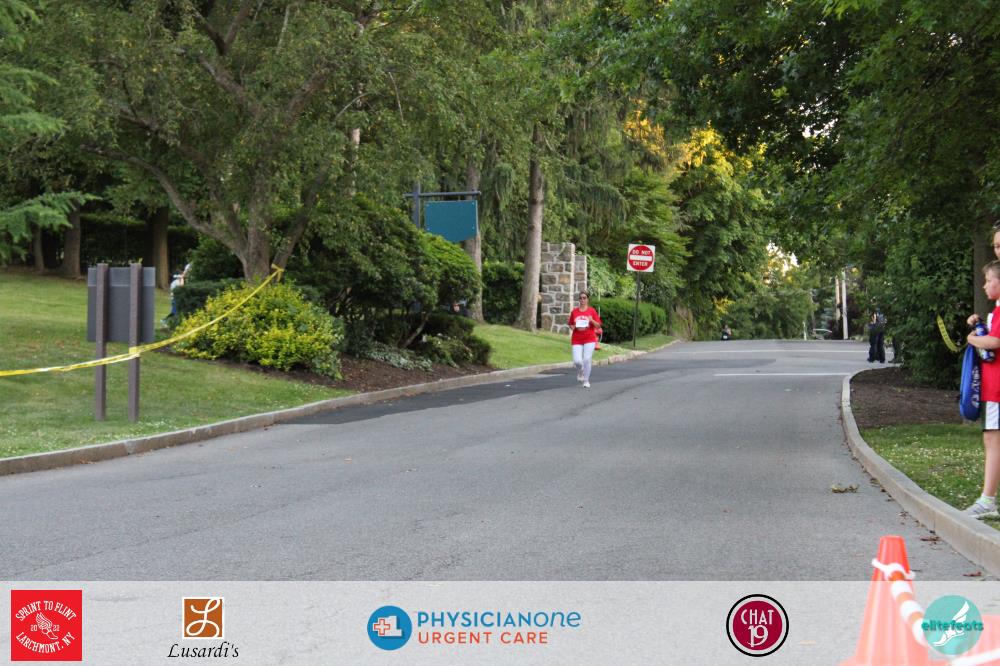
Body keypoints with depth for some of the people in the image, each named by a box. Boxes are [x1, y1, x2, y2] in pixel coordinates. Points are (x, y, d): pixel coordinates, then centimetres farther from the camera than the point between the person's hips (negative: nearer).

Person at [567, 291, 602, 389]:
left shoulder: (592, 311, 2)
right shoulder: (574, 311, 6)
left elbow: (598, 326, 3)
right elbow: (570, 325, 15)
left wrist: (592, 320, -15)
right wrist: (573, 327, -7)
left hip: (589, 339, -1)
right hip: (577, 340, 1)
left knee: (587, 359, -10)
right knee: (577, 361, -10)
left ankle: (586, 381, 6)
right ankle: (580, 371, 26)